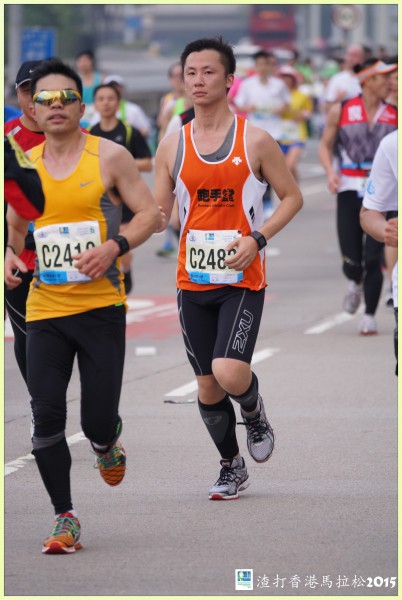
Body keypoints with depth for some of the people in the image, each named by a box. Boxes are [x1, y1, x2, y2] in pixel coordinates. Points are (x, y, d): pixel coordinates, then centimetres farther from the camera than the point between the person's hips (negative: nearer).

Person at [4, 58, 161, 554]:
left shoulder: (109, 156, -2)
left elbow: (151, 213, -1)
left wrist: (115, 246, -17)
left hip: (101, 306, -3)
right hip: (44, 309, 3)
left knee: (99, 419, -4)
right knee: (46, 413, -7)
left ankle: (106, 445, 35)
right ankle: (65, 518, 4)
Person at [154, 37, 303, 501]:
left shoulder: (255, 141, -5)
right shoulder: (172, 146, 4)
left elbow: (292, 197, 3)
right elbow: (158, 215, 11)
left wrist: (257, 238, -12)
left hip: (243, 280, -4)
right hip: (193, 281, 4)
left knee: (229, 373, -21)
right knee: (207, 387, 8)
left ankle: (254, 413, 14)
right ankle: (232, 467, 28)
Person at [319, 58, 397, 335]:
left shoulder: (393, 115, 5)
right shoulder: (341, 112, 2)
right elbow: (326, 145, 10)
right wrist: (331, 171, -7)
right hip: (349, 190, 0)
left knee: (373, 257, -7)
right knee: (351, 261, -2)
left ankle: (370, 316, 4)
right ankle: (356, 284, 35)